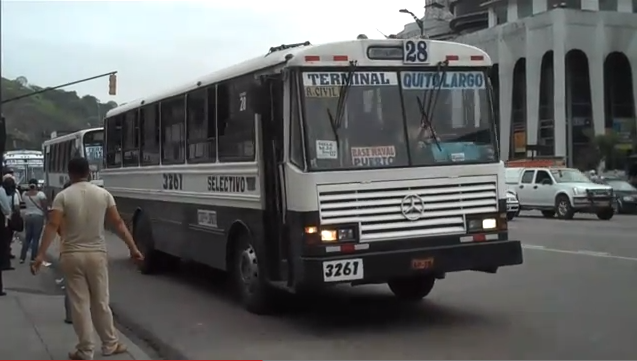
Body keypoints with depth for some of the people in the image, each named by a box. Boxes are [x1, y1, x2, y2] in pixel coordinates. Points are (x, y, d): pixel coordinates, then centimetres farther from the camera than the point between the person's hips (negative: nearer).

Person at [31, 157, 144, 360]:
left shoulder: (63, 196, -5)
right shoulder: (103, 194, 1)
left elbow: (52, 226, -15)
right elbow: (118, 224, 0)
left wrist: (41, 255, -17)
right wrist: (133, 248, 5)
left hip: (72, 256, -2)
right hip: (97, 254, 2)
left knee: (79, 304, 4)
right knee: (101, 302, 13)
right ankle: (110, 344, 23)